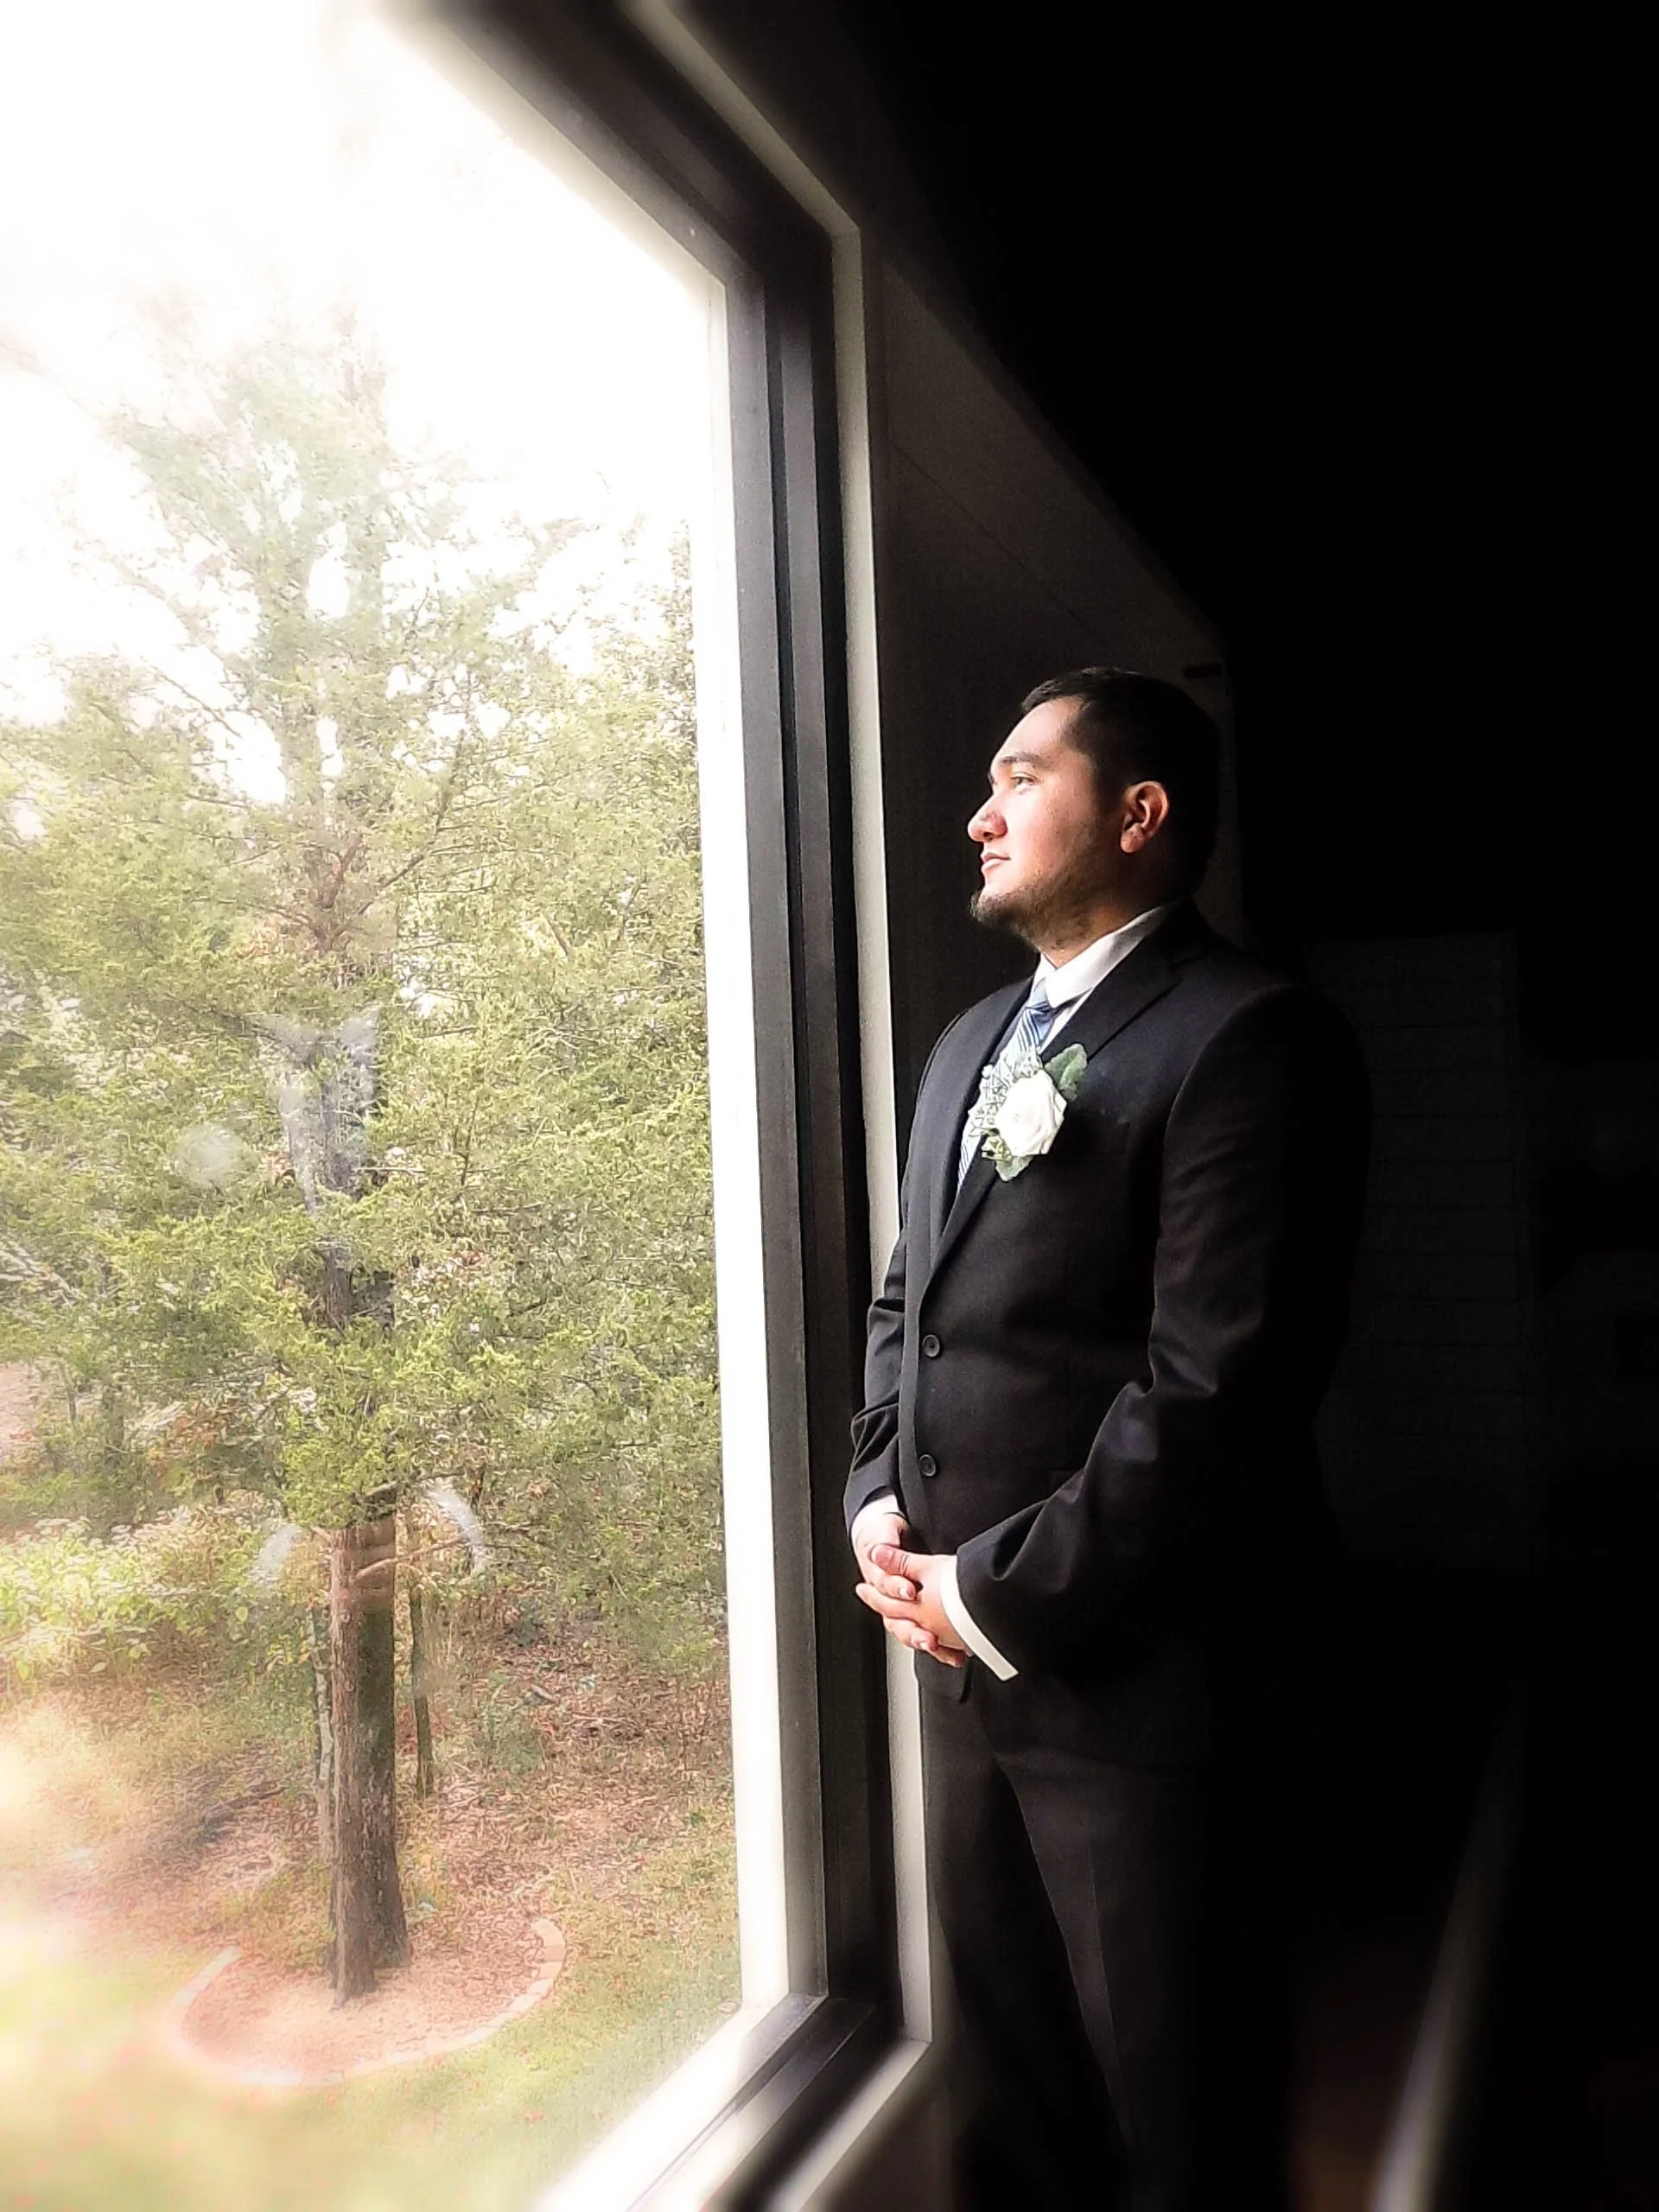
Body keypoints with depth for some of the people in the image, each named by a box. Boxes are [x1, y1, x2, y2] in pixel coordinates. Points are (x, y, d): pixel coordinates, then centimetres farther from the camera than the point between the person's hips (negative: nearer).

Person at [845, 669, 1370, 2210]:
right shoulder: (971, 1041, 12)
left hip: (1136, 1669, -7)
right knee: (1006, 2068, 24)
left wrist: (1004, 1592, -15)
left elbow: (1218, 1383, -20)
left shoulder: (1249, 1038, -14)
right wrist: (877, 1501, 2)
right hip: (964, 1646, 8)